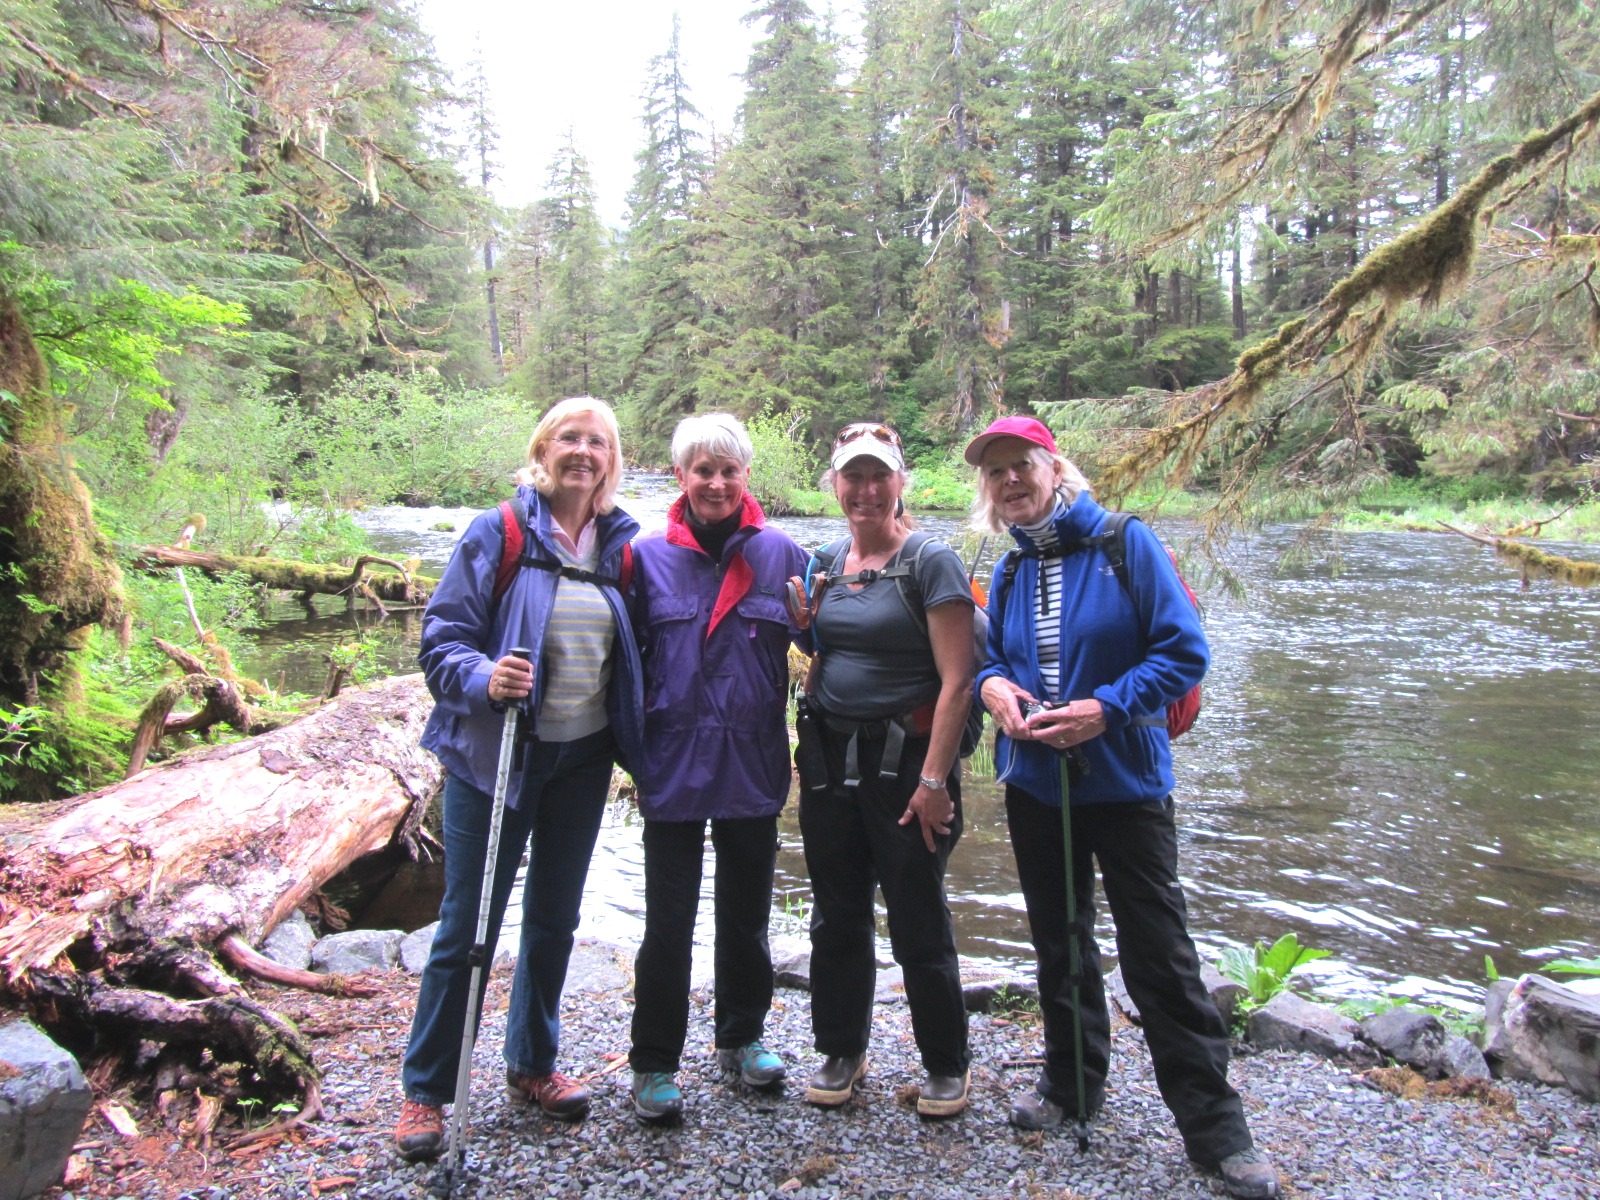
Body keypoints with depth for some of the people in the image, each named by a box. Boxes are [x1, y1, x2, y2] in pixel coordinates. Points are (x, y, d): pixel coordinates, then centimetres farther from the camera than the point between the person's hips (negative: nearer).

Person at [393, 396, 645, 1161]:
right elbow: (442, 636, -10)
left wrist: (631, 733, 1)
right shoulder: (496, 534, -8)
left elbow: (634, 649, 12)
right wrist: (482, 678, -29)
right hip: (495, 753, -4)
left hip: (583, 757, 4)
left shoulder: (621, 545, 4)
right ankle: (424, 1090, 21)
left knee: (554, 918, 16)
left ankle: (531, 1065, 35)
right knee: (467, 925, 4)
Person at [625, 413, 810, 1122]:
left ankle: (741, 1037, 37)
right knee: (668, 923, 5)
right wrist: (633, 743, -1)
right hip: (673, 768, -1)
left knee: (747, 912, 16)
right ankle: (653, 1063, 22)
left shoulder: (780, 553, 0)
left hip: (752, 765, 1)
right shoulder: (649, 557, 0)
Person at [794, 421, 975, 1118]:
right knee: (836, 915, 14)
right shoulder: (825, 564, 10)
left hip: (903, 757, -5)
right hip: (828, 757, 6)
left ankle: (946, 1065, 25)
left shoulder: (930, 562, -9)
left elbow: (957, 681, -14)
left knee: (919, 922, 4)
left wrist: (934, 779, -18)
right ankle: (841, 1052, 33)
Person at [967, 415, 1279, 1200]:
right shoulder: (1009, 570, 5)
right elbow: (990, 657, 14)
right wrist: (991, 685, -9)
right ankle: (1071, 1083, 36)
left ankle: (1214, 1127, 14)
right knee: (1059, 943, 17)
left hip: (1125, 781, -5)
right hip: (1034, 782, 5)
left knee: (1158, 955, 0)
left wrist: (1107, 707, -23)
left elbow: (1184, 652, -13)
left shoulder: (1126, 544, -10)